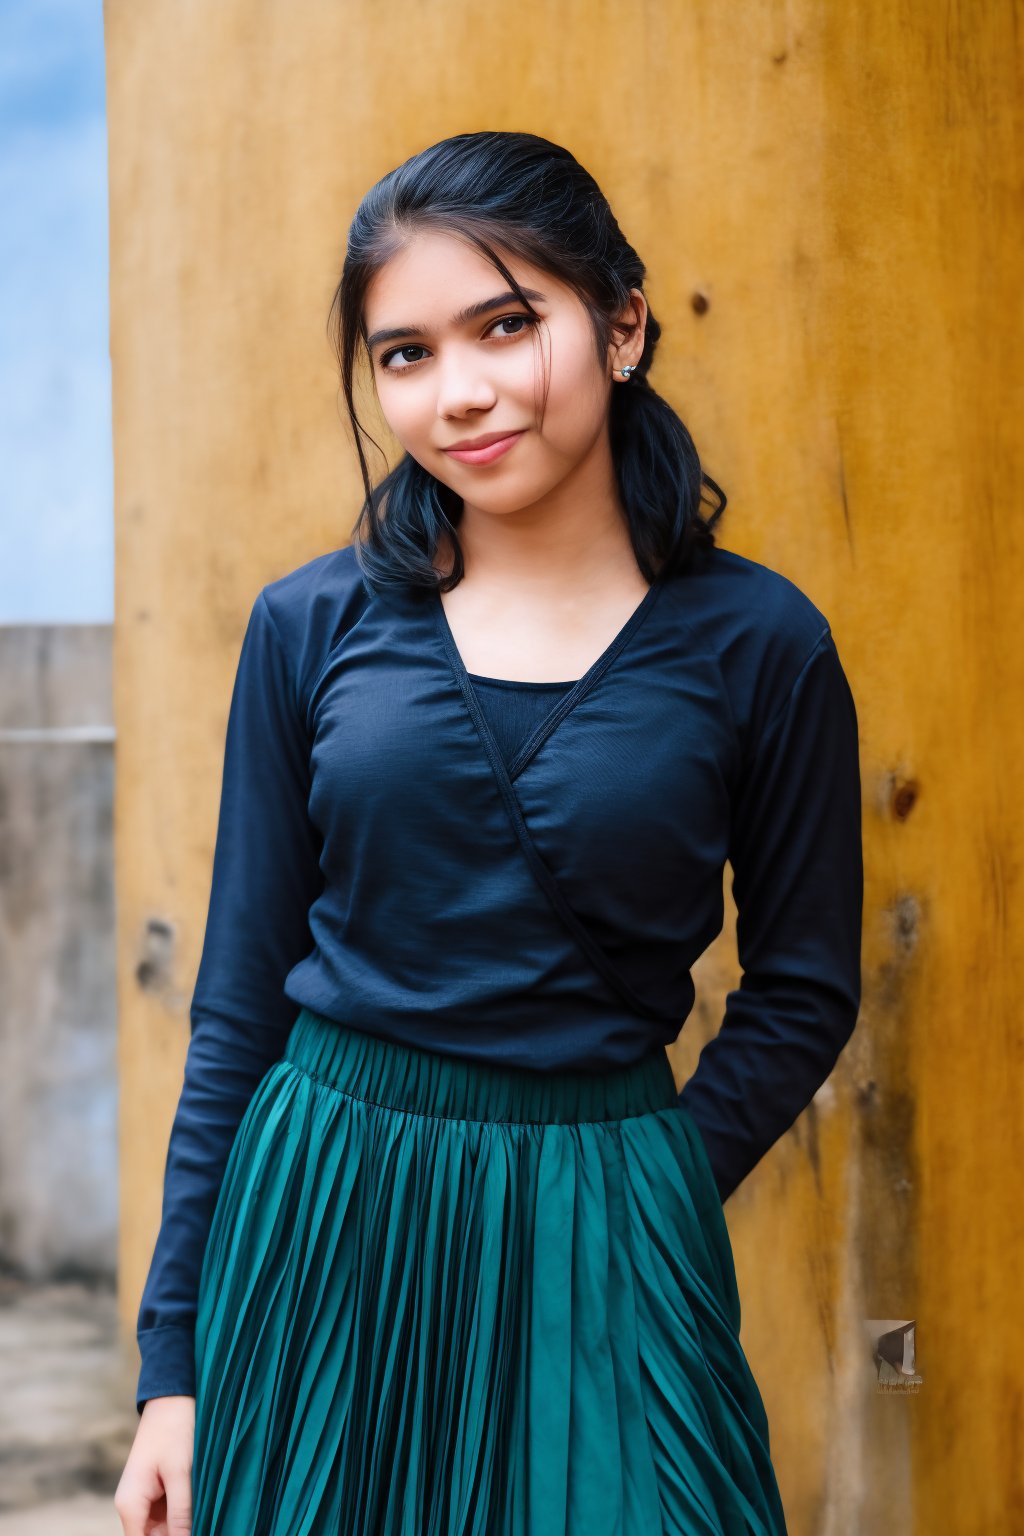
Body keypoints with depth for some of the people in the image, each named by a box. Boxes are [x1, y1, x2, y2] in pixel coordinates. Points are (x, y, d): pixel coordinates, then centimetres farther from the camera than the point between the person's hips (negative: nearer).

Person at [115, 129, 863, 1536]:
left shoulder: (756, 644, -4)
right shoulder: (312, 626, -1)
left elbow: (803, 994, 4)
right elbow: (240, 999, 2)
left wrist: (633, 1206, -6)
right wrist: (174, 1353, 1)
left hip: (597, 1242, -1)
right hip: (315, 1214, 2)